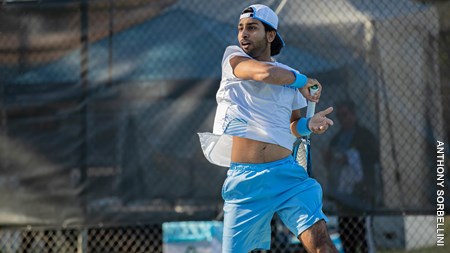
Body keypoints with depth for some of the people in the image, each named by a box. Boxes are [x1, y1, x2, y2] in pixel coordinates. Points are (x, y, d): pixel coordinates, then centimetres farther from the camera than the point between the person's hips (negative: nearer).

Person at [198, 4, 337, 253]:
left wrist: (308, 124, 3)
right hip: (244, 180, -2)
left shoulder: (290, 77, 14)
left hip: (287, 174, 2)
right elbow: (266, 73, -16)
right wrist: (302, 81, -1)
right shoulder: (233, 57, 4)